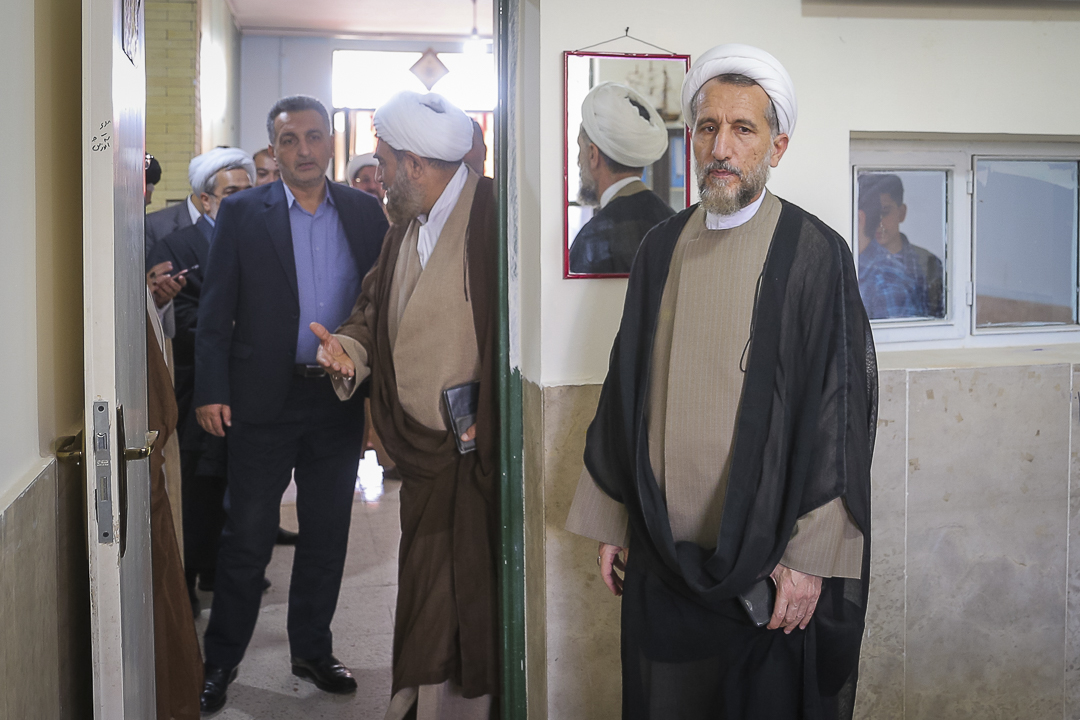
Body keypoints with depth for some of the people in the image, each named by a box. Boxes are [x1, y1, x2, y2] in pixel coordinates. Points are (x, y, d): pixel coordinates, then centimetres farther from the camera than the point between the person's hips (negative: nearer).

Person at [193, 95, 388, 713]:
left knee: (327, 535, 13)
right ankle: (220, 663, 21)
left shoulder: (365, 211, 5)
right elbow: (216, 310, -3)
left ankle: (313, 650, 30)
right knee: (247, 538, 5)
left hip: (340, 400, 3)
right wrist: (211, 391, -9)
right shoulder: (242, 213, -1)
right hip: (264, 400, -2)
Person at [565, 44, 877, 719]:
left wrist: (809, 557, -13)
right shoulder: (661, 248, 6)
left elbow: (839, 410, -10)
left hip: (769, 558, -4)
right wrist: (610, 521, 11)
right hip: (662, 549, 4)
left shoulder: (815, 253, -7)